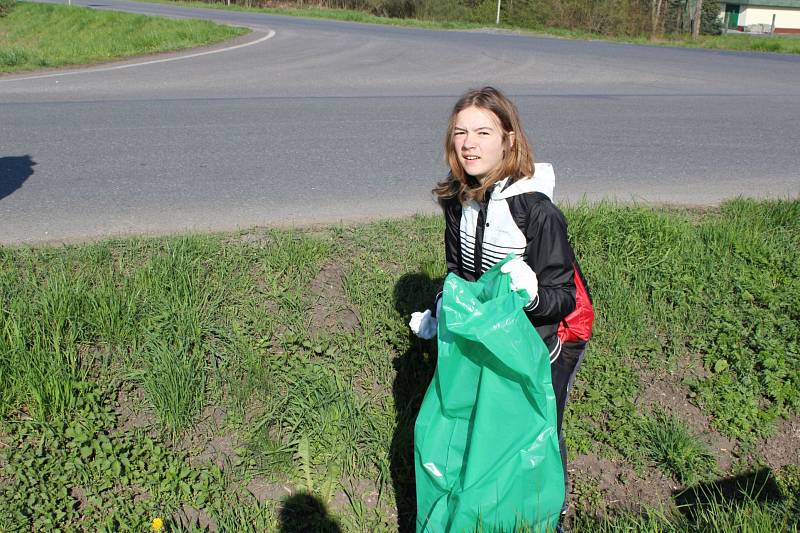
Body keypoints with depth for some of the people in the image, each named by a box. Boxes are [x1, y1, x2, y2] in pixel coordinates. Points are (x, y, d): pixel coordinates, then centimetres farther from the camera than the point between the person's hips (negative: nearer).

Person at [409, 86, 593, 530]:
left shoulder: (537, 211, -27)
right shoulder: (458, 199, -9)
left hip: (545, 339, -5)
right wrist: (438, 315, 7)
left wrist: (532, 295, -42)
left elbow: (564, 298, -24)